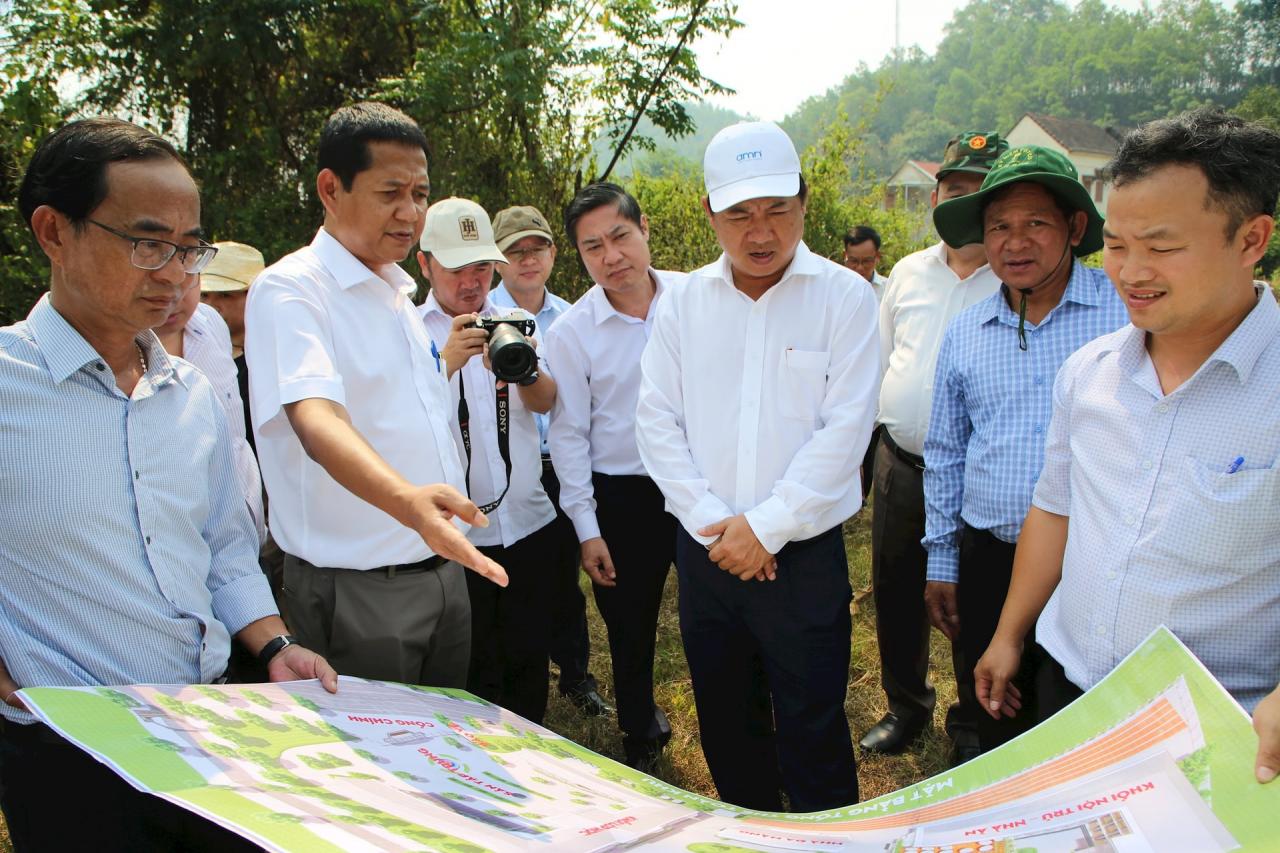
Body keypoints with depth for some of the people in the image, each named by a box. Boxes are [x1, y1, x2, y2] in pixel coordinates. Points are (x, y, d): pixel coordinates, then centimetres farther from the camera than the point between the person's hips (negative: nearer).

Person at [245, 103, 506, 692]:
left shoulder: (399, 295, 12)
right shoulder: (289, 289, -14)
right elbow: (315, 418, -32)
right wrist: (407, 502, -47)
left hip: (444, 571, 8)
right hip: (356, 592, -8)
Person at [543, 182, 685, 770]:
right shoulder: (569, 334, -7)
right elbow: (568, 435, -2)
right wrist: (587, 528, -2)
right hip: (622, 496, 0)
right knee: (630, 627, 14)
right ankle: (640, 734, 39)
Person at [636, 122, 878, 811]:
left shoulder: (843, 296, -5)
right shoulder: (683, 301, 4)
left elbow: (845, 430, -11)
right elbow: (657, 422, 1)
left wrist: (765, 526, -13)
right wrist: (712, 522, -9)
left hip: (804, 554, -3)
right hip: (706, 552, 4)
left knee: (813, 733, 5)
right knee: (725, 725, 17)